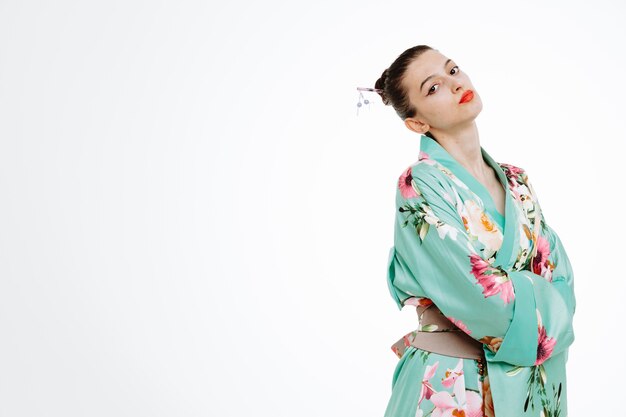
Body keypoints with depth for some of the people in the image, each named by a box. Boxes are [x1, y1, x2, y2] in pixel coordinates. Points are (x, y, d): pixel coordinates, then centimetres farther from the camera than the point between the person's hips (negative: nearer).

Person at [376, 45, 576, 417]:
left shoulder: (516, 181, 6)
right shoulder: (419, 186, -14)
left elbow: (561, 282, 1)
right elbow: (481, 296, -21)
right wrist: (539, 307, -5)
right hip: (452, 384, -6)